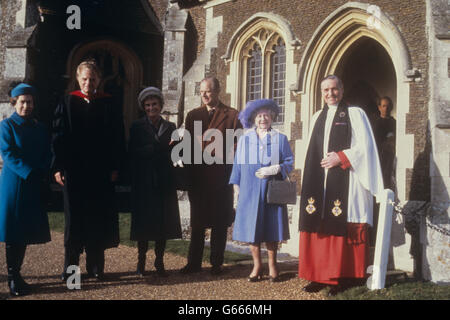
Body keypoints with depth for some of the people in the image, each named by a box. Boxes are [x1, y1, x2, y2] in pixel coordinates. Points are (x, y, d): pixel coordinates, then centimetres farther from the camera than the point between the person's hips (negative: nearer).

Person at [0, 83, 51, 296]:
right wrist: (28, 173, -19)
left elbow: (48, 154, 9)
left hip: (34, 186, 5)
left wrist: (42, 173, -9)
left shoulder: (39, 128, 13)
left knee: (27, 231, 8)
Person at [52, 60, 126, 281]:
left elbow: (118, 139, 2)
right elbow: (58, 136, 1)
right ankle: (70, 267, 14)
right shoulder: (67, 103, 4)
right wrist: (58, 167, -7)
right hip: (73, 170, 0)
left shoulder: (109, 104, 4)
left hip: (101, 172, 0)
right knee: (74, 219, 6)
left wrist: (115, 167, -4)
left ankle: (96, 266, 16)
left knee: (98, 218, 6)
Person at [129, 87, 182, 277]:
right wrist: (160, 148, -16)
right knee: (144, 221, -1)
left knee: (164, 222, 3)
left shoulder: (170, 127, 12)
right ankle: (141, 262, 10)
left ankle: (159, 261, 12)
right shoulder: (137, 127, 6)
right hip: (144, 182, -2)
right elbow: (133, 152, -6)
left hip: (164, 182, 2)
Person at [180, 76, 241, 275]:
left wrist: (232, 174, -11)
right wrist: (188, 173, -1)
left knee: (220, 223, 5)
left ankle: (216, 264, 14)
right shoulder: (193, 115, 13)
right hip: (197, 177, 3)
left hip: (221, 178, -2)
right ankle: (194, 263, 15)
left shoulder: (232, 115, 3)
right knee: (197, 223, 8)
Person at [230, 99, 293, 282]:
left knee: (271, 227, 2)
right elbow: (238, 164, 12)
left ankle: (272, 265, 16)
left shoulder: (280, 139, 6)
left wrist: (274, 169, -14)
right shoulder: (245, 139, 10)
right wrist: (236, 185, 6)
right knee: (252, 228, 2)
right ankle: (257, 265, 14)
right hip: (250, 191, 1)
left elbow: (289, 163, 3)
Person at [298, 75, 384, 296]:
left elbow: (365, 146, -5)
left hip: (345, 182, -5)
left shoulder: (355, 114, 3)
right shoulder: (317, 118, 19)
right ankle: (320, 276, 9)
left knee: (343, 231, -5)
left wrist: (340, 157, -12)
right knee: (320, 227, 2)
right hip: (320, 183, 5)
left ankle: (344, 278, 1)